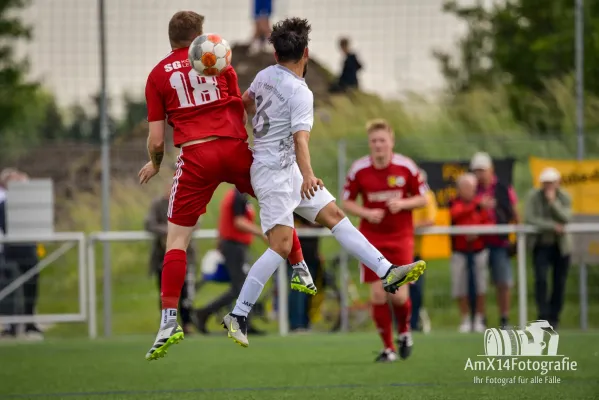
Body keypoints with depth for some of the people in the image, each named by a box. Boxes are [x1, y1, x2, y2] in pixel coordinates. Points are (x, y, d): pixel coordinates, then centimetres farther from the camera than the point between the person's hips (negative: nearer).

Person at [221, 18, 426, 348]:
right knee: (281, 245, -15)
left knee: (334, 215, 6)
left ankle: (387, 273, 2)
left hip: (288, 170, 10)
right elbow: (300, 138, -33)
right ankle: (237, 316, -13)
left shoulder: (265, 75, 4)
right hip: (274, 172, -10)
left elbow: (246, 101, 24)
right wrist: (308, 175, -46)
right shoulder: (300, 94, -20)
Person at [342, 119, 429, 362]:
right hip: (371, 239, 1)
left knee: (399, 295, -9)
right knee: (377, 295, -6)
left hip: (401, 239, -1)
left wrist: (403, 203, -17)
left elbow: (422, 199, 2)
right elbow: (347, 203, 4)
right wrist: (366, 213, -15)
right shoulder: (358, 169, -4)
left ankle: (404, 331, 24)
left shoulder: (406, 167, -5)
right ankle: (388, 348, 7)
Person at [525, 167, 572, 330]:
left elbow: (566, 218, -17)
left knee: (559, 283, 2)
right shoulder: (534, 196, -6)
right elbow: (529, 218, -15)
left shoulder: (564, 197, -4)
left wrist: (553, 201, -25)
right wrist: (552, 226, -19)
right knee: (541, 279, -17)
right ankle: (544, 316, -15)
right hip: (541, 245, -1)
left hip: (561, 246, 1)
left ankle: (554, 317, 13)